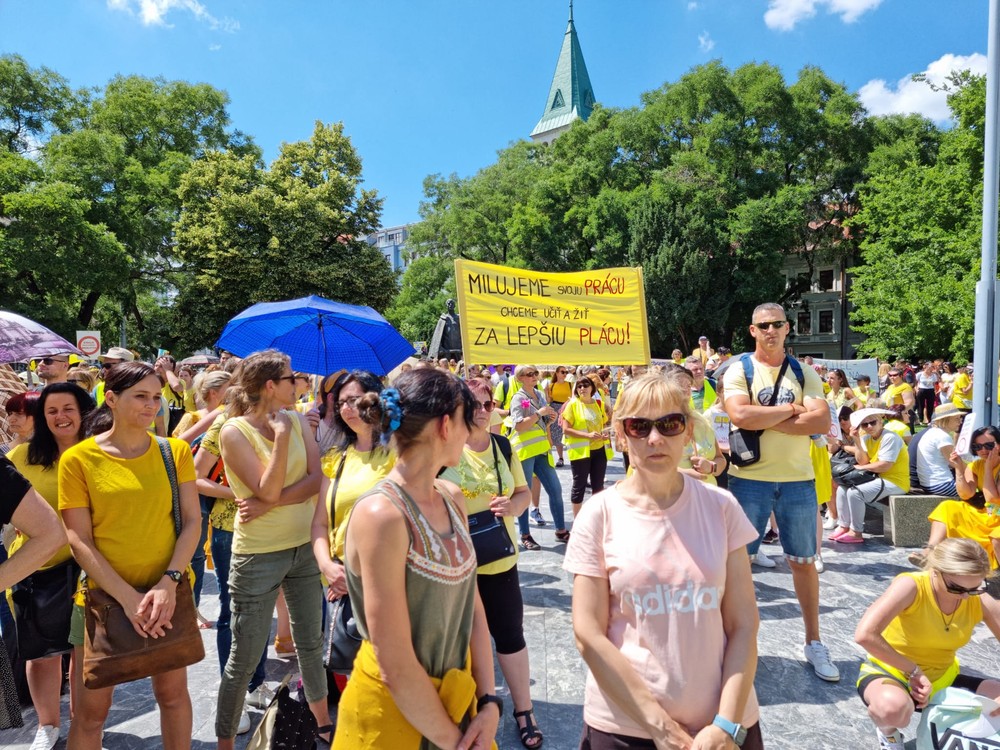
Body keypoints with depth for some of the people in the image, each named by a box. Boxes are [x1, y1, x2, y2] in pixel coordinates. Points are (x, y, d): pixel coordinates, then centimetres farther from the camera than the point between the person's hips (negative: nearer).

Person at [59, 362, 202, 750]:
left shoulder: (175, 451, -1)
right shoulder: (77, 459, -7)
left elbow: (192, 521, -2)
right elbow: (78, 540, -8)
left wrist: (169, 582, -15)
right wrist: (127, 597, -16)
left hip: (168, 593, 2)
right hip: (105, 596, -1)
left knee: (172, 692, 16)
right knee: (91, 709, 11)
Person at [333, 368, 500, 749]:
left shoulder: (452, 498, -2)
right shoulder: (381, 514, -26)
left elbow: (472, 606, 3)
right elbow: (396, 667, -23)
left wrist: (489, 702, -4)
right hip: (395, 712, -7)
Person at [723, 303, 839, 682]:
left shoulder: (805, 374, 5)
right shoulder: (739, 371, -2)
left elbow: (821, 422, -9)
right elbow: (741, 415, -20)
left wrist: (766, 420, -15)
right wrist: (791, 410, -11)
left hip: (798, 480, 2)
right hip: (749, 478, -2)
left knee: (803, 561, 13)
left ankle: (814, 642, 29)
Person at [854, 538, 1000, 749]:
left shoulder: (980, 602, -10)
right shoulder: (910, 586, -27)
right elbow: (865, 635, -36)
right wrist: (914, 671, -27)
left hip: (941, 680, 5)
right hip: (891, 672, -5)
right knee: (892, 707, -40)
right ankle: (887, 733, -1)